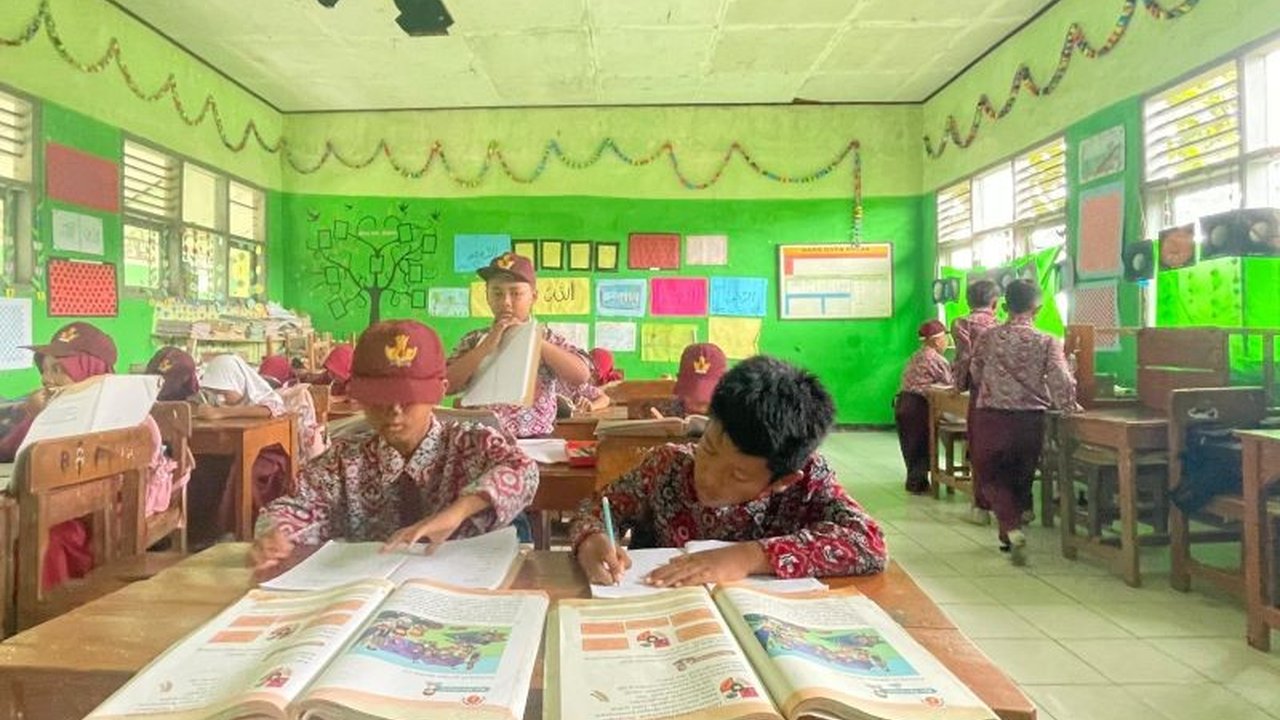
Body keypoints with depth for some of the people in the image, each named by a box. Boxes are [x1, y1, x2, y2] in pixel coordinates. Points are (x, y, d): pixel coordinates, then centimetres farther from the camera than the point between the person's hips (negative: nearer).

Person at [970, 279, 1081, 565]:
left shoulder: (988, 337, -2)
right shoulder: (1047, 341, -4)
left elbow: (975, 375, 9)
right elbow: (1061, 379, -14)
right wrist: (1068, 406, 3)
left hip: (990, 416, -1)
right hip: (1030, 420, 1)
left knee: (991, 476, 10)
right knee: (1020, 477, 18)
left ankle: (1011, 529, -11)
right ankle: (1009, 536, 28)